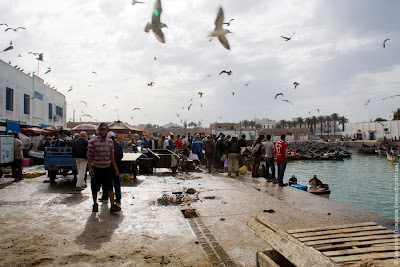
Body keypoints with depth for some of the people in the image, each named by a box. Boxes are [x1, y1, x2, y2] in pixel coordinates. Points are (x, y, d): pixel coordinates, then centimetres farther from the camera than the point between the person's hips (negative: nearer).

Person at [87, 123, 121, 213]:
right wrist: (90, 168, -12)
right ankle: (95, 204, 28)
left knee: (110, 188, -2)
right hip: (96, 169, -2)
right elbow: (89, 156, -6)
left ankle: (113, 205, 0)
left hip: (107, 168, 2)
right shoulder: (93, 142, -7)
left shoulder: (110, 141, 5)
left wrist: (115, 166, 11)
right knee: (95, 188, 9)